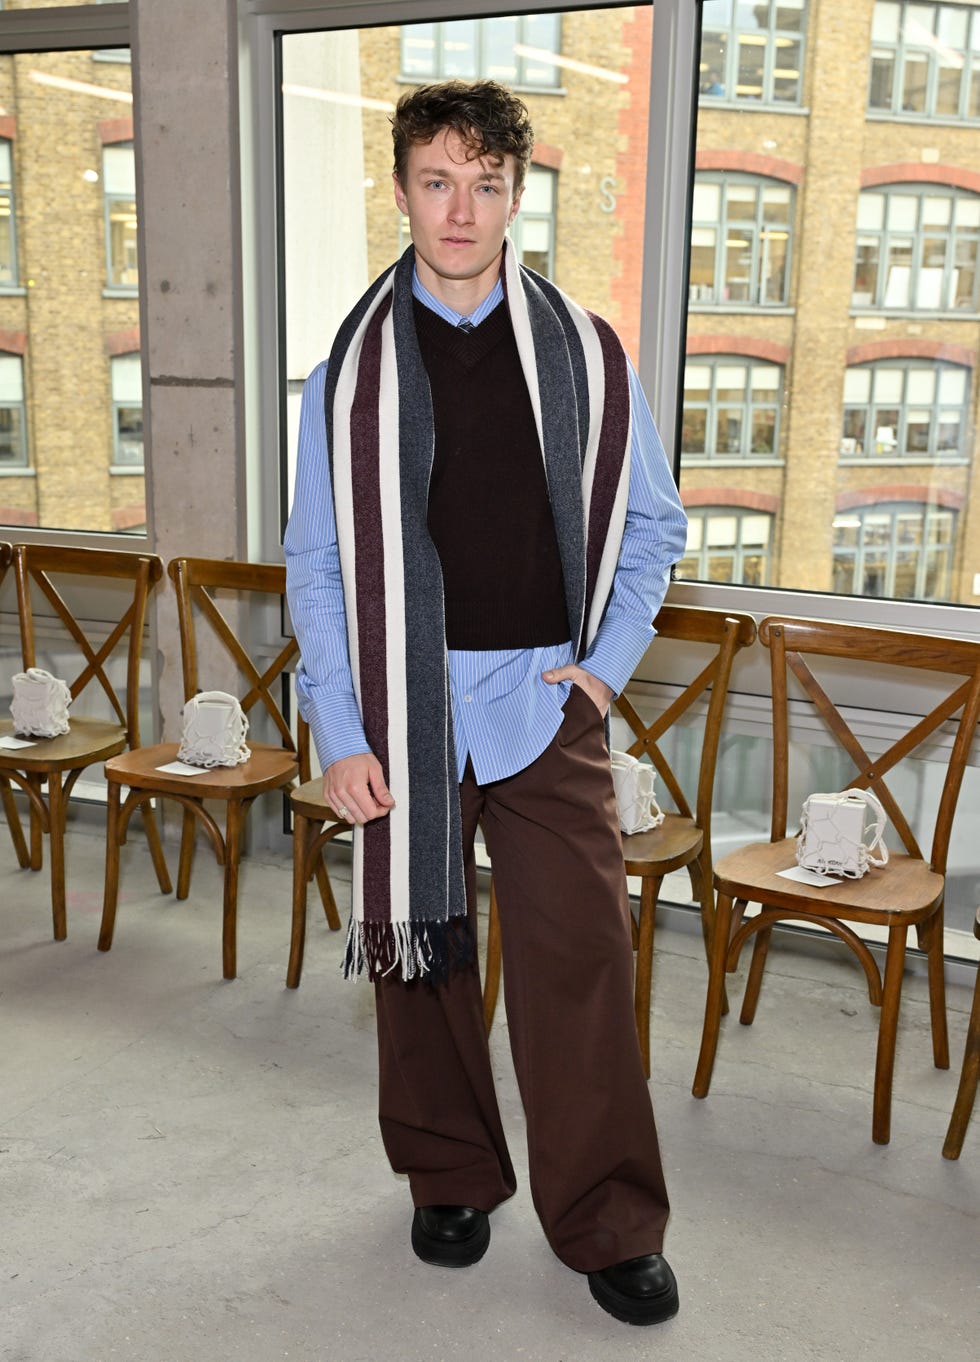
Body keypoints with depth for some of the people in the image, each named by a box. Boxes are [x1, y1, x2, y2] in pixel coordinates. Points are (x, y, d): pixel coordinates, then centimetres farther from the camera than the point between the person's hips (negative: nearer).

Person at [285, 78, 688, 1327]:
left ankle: (607, 1224, 15)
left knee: (581, 957, -1)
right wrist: (339, 733, -6)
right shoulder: (351, 367, 1)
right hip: (403, 709, 1)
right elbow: (315, 562, 0)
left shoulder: (585, 353, 2)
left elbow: (651, 523, 11)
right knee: (419, 951, 11)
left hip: (545, 702, 0)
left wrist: (610, 660, 0)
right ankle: (450, 1181, 32)